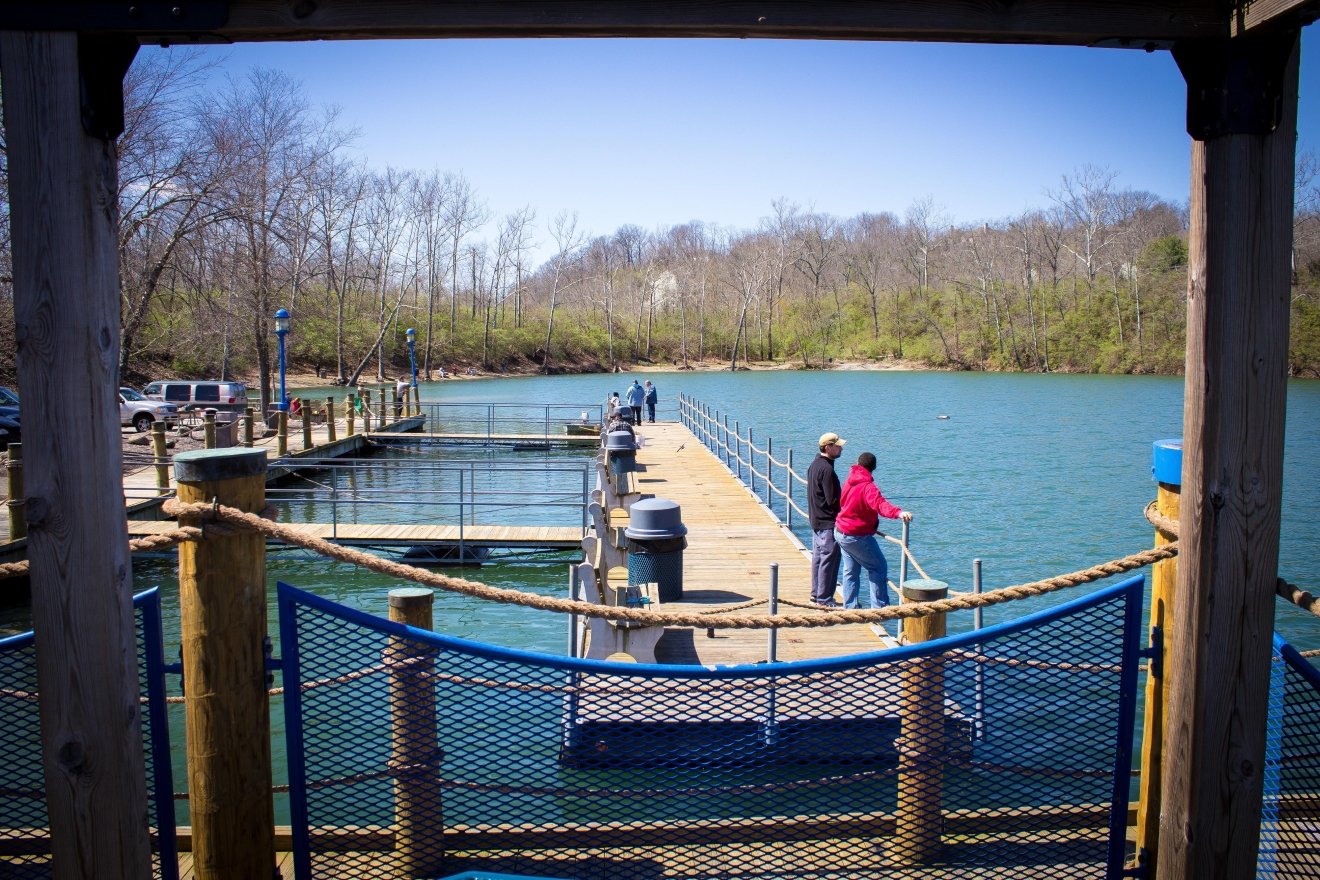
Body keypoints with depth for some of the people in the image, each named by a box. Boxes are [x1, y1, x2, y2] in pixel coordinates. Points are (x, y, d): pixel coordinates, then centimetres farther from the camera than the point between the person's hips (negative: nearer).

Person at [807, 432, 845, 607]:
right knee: (828, 560, -4)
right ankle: (824, 599, 1)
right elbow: (833, 501, -21)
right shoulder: (827, 469, -21)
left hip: (816, 521, 10)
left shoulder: (814, 465, 10)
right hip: (828, 522, -10)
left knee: (818, 557, 17)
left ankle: (816, 593, 26)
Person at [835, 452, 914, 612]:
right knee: (879, 568, 2)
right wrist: (899, 513, -58)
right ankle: (879, 607, 1)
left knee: (850, 570, 16)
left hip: (841, 532, 9)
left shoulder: (849, 482, 5)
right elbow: (879, 503, -41)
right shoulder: (868, 487, -22)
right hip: (857, 537, -8)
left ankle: (849, 607, 20)